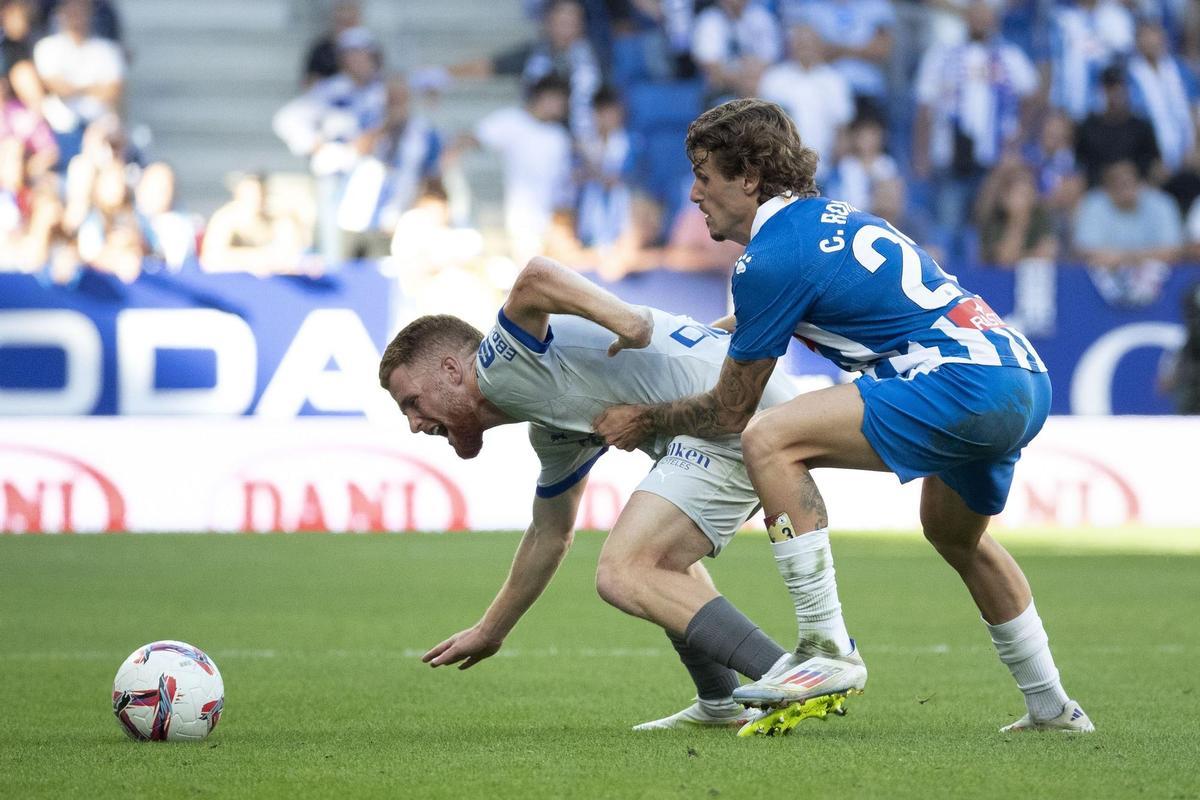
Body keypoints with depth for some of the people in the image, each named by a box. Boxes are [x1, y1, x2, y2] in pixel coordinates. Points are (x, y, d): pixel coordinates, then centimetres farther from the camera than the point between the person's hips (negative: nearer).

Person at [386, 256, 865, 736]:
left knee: (624, 575, -14)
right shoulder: (551, 435, 26)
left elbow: (534, 279, -23)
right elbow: (550, 535, 40)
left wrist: (622, 318, -34)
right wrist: (488, 633, 49)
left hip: (732, 412, -11)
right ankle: (723, 705, 29)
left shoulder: (501, 364, -2)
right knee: (658, 554, 29)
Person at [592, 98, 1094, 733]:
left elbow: (730, 412, 1)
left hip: (961, 381, -10)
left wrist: (644, 421, 18)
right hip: (1026, 378, 10)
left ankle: (827, 649, -12)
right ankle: (1052, 709, 40)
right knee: (955, 534, 34)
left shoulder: (770, 260, -7)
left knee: (769, 440, -13)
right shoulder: (833, 219, 20)